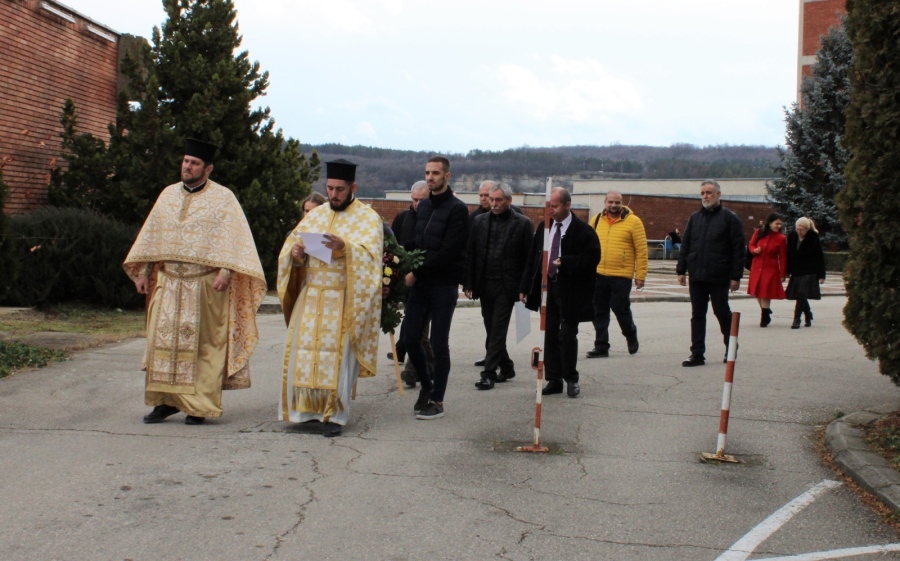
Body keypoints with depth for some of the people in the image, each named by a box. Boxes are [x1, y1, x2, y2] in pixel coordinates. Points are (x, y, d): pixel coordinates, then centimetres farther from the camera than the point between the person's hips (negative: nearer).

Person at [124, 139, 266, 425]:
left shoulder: (223, 198, -1)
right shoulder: (168, 194, 13)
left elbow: (233, 238, -9)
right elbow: (151, 234, 17)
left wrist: (226, 271, -22)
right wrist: (143, 271, 11)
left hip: (205, 284, -4)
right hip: (168, 282, 5)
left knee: (204, 344, -1)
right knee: (163, 339, 3)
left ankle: (200, 406, 5)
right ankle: (166, 400, 12)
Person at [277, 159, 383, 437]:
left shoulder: (368, 218, 1)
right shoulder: (315, 215, 15)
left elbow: (369, 255, -14)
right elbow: (290, 247, 10)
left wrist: (344, 248, -32)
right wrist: (295, 253, -14)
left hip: (343, 299, -4)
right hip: (310, 297, 4)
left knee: (337, 355, -6)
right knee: (303, 351, 1)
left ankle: (334, 413, 3)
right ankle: (305, 407, 14)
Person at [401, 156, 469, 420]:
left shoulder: (457, 209, -10)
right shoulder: (424, 205, 13)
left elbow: (448, 252, -18)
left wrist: (417, 272, -15)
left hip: (444, 285, -6)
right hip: (420, 283, 7)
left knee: (439, 343, -1)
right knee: (409, 336, 4)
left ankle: (437, 401, 10)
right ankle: (427, 384, 26)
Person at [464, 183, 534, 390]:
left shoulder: (522, 224, -3)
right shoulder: (480, 221, 7)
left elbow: (529, 258, -4)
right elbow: (470, 254, 7)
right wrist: (468, 283, 1)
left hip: (506, 286, -4)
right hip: (484, 285, 4)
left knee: (497, 331, -6)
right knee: (492, 331, 12)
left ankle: (489, 373, -2)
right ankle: (506, 368, 27)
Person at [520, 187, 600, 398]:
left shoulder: (583, 230, -7)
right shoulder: (543, 227, 10)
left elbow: (592, 258, -14)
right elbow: (533, 258, 11)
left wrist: (565, 262, -22)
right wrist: (525, 286, 7)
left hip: (569, 292, -5)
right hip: (547, 288, 5)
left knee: (567, 336, -2)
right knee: (550, 336, 8)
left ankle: (571, 379, 13)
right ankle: (554, 380, 15)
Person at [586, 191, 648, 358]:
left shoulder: (633, 222, -3)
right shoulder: (597, 220, 9)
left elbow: (641, 250, -4)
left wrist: (640, 276, -7)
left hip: (621, 276, -4)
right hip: (598, 275, 4)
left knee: (621, 309, 1)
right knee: (599, 312, 6)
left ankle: (631, 337, 28)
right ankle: (601, 346, 16)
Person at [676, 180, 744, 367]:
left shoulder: (730, 218, -2)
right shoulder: (695, 218, 13)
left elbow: (738, 249, -5)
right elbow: (685, 245, 15)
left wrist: (736, 276, -10)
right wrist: (681, 269, 7)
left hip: (719, 278, -4)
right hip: (697, 276, 4)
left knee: (722, 313, 6)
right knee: (697, 316, 4)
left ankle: (731, 349, 23)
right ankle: (697, 354, 8)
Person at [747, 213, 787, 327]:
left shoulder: (781, 238, -7)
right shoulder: (758, 233, 0)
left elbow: (783, 258, -4)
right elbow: (751, 245, 14)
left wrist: (782, 274, -5)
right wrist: (754, 250, -10)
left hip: (771, 269, -3)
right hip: (757, 267, 3)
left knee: (765, 294, -5)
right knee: (758, 293, 10)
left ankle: (764, 318, 8)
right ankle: (766, 314, 31)